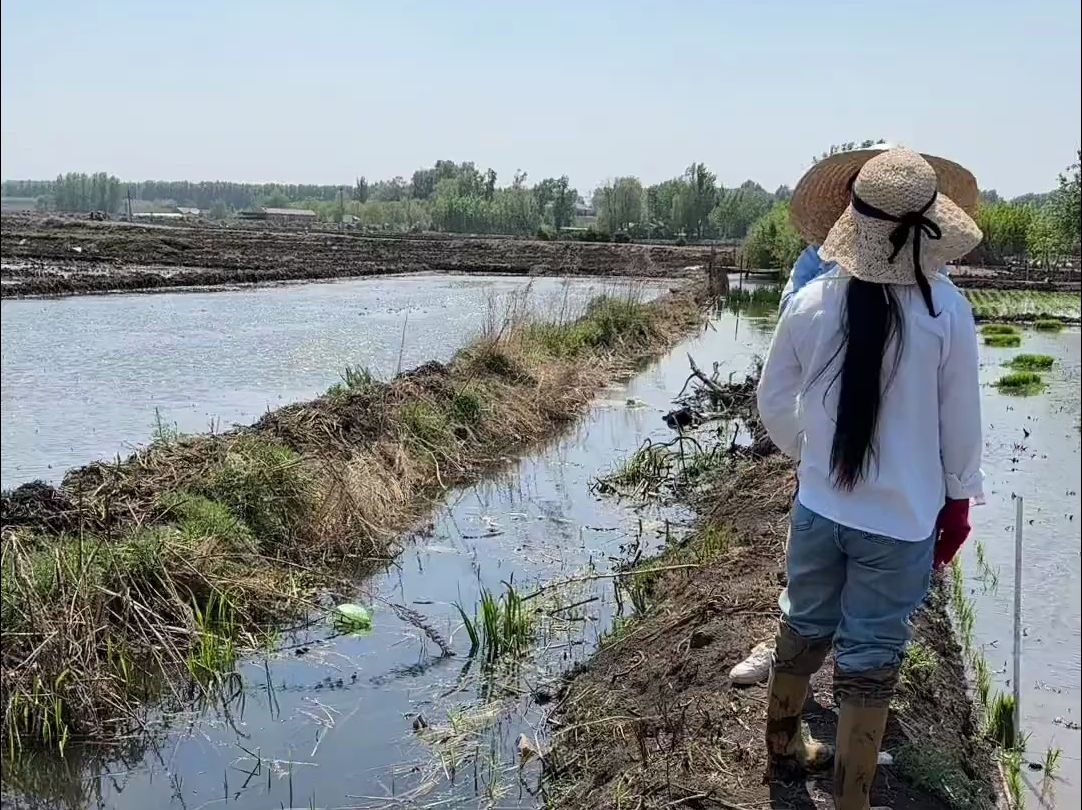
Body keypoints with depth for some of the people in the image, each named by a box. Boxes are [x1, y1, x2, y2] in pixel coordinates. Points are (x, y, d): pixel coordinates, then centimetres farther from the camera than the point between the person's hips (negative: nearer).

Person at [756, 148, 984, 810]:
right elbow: (961, 420, -7)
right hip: (903, 521, -3)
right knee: (871, 661, 8)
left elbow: (774, 400, 1)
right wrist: (958, 499, 8)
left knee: (805, 628, 23)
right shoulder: (947, 311, -17)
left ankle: (783, 741, 46)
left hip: (820, 507, 3)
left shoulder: (812, 302, -11)